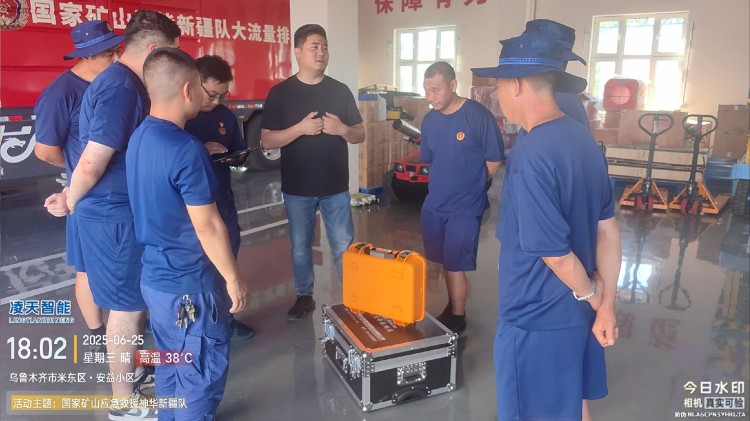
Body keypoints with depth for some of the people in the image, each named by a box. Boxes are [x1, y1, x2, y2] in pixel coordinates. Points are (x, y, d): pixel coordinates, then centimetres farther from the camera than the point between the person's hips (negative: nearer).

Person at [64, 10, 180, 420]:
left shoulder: (122, 81, 10)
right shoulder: (122, 87, -22)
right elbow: (91, 163, -23)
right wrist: (72, 203, -9)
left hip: (122, 209, 10)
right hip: (114, 214, -10)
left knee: (133, 301, 22)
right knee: (128, 306, 4)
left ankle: (133, 367, 42)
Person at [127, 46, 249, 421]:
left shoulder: (139, 137, 3)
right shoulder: (186, 149, -25)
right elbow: (207, 226, -22)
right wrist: (233, 278, -12)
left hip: (154, 274, 9)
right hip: (188, 282, -9)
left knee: (172, 363, 23)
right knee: (202, 371, 9)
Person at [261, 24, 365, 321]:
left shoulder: (340, 91, 3)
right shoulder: (280, 93, -3)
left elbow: (360, 135, 6)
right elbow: (267, 141, -7)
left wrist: (342, 129, -16)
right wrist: (301, 128, -21)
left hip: (336, 186, 1)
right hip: (297, 188, -1)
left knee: (344, 247, 7)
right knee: (300, 248, 12)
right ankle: (304, 297, 31)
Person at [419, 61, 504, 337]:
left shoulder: (478, 115, -15)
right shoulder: (430, 120, 3)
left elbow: (494, 161, -9)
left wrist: (470, 186, 0)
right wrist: (445, 184, 9)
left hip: (464, 207, -6)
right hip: (434, 204, 6)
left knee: (456, 267, 0)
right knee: (445, 263, 17)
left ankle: (458, 320, 18)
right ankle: (452, 309, 36)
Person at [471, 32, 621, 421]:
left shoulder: (531, 157, -26)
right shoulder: (583, 139, 0)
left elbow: (556, 254, -23)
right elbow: (608, 230, 3)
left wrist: (590, 295, -4)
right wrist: (606, 305, 7)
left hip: (536, 317, -8)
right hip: (575, 311, 8)